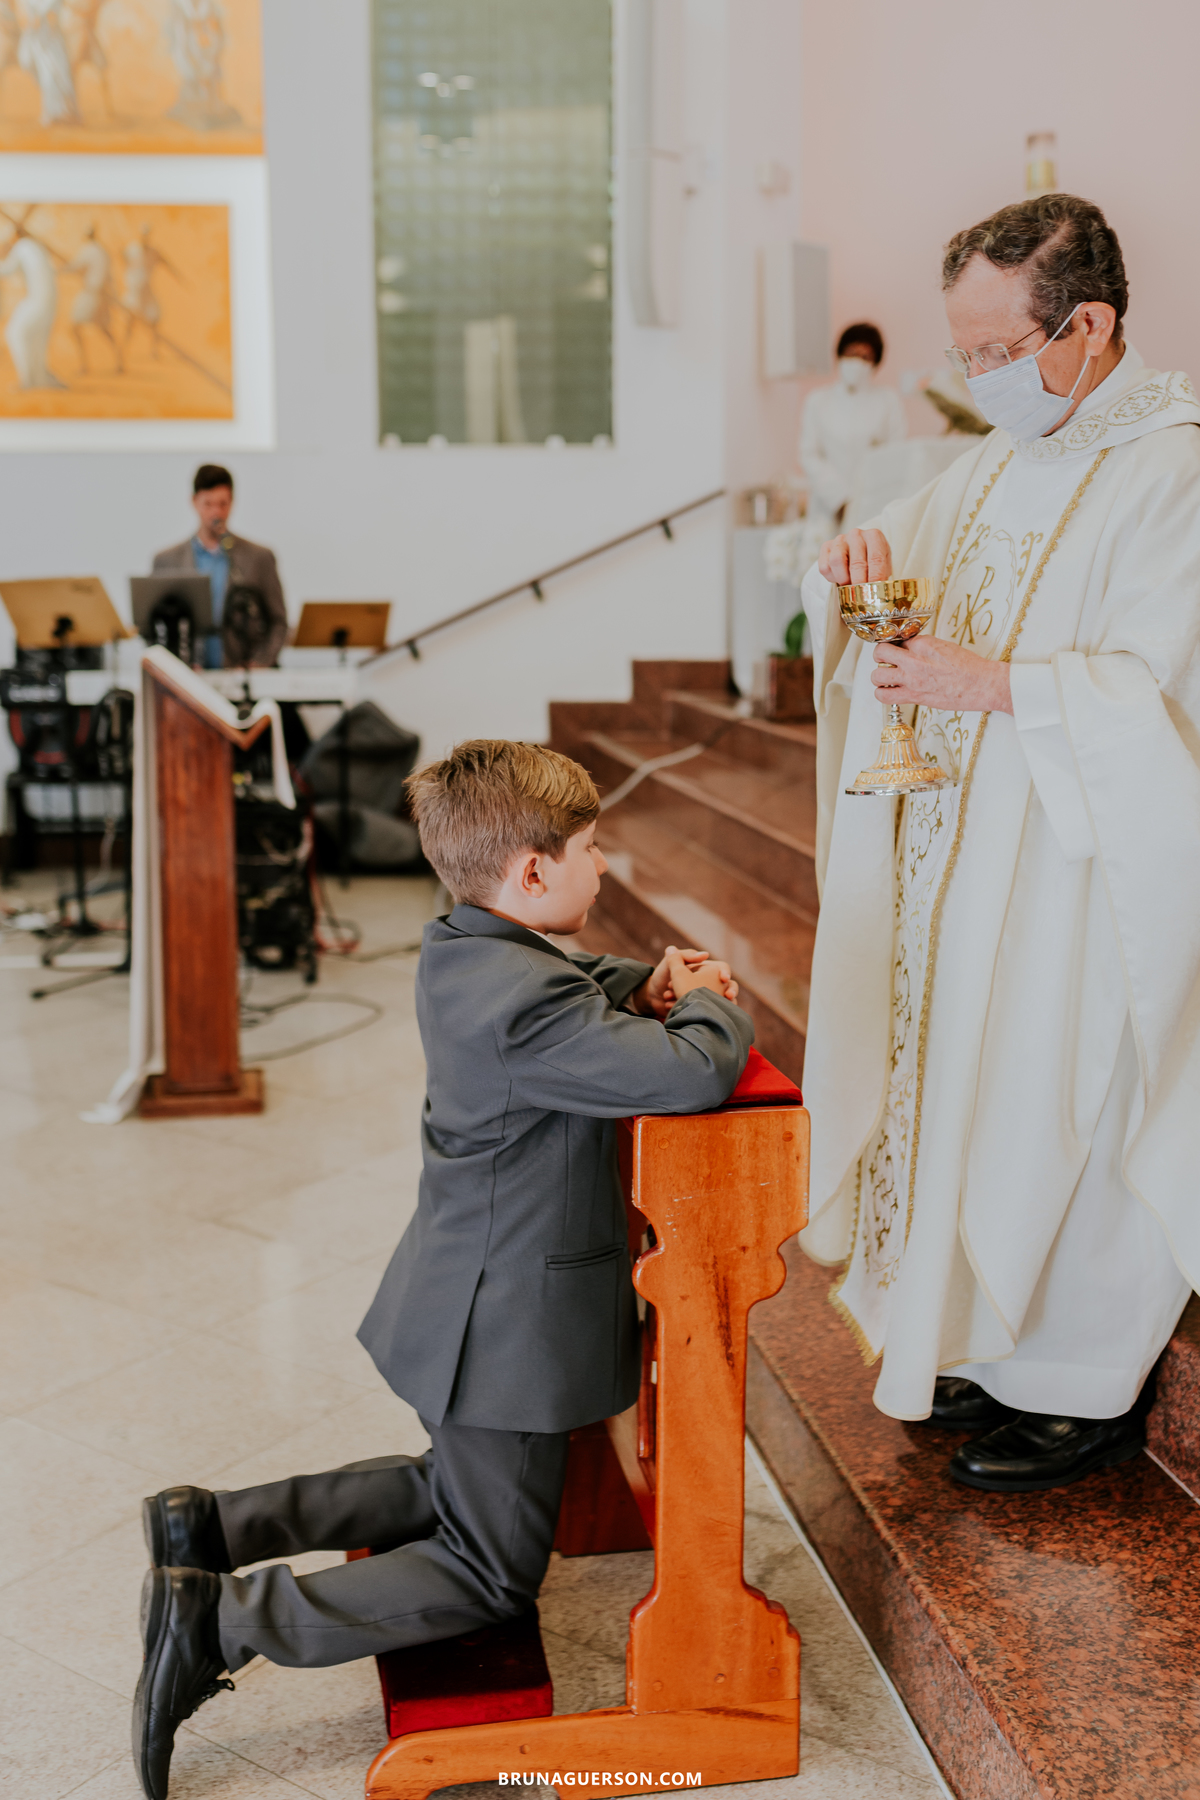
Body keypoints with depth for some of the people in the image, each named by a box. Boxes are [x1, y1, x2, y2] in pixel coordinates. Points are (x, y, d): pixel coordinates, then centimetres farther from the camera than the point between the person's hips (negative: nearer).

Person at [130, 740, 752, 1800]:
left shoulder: (463, 951, 1)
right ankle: (224, 1622, 0)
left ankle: (214, 1526, 24)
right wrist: (708, 1005, -12)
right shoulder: (527, 1002, -30)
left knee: (456, 1488, 30)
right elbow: (694, 1076, -34)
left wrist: (640, 989, 2)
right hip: (511, 1327, -10)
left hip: (470, 1297, 10)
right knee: (492, 1576, 6)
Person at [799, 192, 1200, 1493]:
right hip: (968, 854, 8)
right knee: (970, 1087, 14)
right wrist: (867, 559, -3)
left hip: (1087, 869, -8)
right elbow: (905, 554, 20)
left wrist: (982, 679, -28)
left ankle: (1085, 1388, 21)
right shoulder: (999, 461, 10)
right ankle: (998, 1341, 31)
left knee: (1060, 1113, 2)